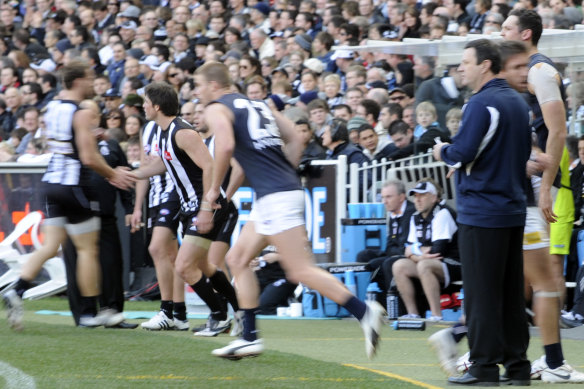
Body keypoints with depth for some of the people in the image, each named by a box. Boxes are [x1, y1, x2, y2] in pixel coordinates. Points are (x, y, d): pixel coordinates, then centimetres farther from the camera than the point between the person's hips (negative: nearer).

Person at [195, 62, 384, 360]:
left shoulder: (216, 109, -1)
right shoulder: (257, 105, 22)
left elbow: (225, 146, -20)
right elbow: (295, 140, 18)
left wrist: (214, 188, -8)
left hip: (274, 197, -9)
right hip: (287, 189, 9)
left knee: (300, 270, -11)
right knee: (237, 259, 17)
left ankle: (364, 311, -19)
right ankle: (249, 338, 16)